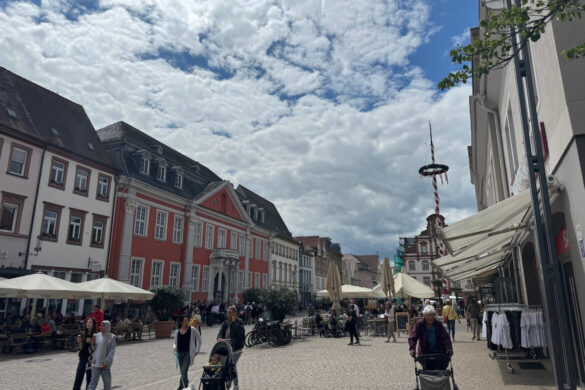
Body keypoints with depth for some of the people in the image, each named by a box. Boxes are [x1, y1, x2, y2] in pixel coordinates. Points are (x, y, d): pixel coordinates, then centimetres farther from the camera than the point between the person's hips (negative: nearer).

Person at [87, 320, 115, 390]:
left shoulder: (111, 337, -5)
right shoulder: (97, 336, 3)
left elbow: (112, 351, -8)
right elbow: (94, 349, 11)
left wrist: (106, 362, -14)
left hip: (105, 365, -2)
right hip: (96, 363, 2)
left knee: (107, 382, 10)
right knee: (93, 381, -2)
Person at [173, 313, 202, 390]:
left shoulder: (192, 330, -5)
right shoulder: (177, 332, 4)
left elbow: (199, 339, 5)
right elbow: (174, 341, 18)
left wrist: (197, 350, 5)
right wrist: (174, 347, -4)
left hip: (188, 353, -4)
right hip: (179, 353, 4)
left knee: (184, 371, -14)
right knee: (182, 372, 13)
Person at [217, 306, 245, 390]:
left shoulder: (239, 323, -8)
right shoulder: (225, 323, 8)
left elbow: (240, 332, -25)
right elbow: (221, 332, -2)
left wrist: (234, 322, -20)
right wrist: (219, 337, -23)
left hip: (236, 349, -6)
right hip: (227, 348, 6)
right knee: (233, 367, 18)